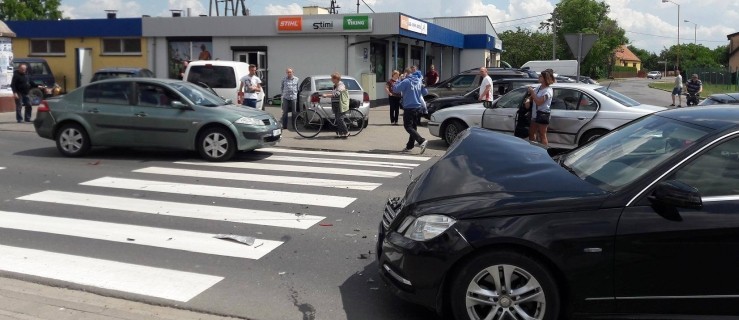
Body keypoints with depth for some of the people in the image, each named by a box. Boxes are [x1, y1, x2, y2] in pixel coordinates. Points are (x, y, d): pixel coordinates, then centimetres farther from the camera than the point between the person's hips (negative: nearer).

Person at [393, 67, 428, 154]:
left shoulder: (406, 81, -12)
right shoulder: (419, 81, 8)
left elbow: (395, 89, -10)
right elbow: (424, 92, 18)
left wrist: (399, 80, 3)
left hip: (409, 108, -7)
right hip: (418, 108, 7)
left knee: (408, 127, -6)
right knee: (413, 127, 14)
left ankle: (422, 141, -22)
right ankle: (409, 146, 20)